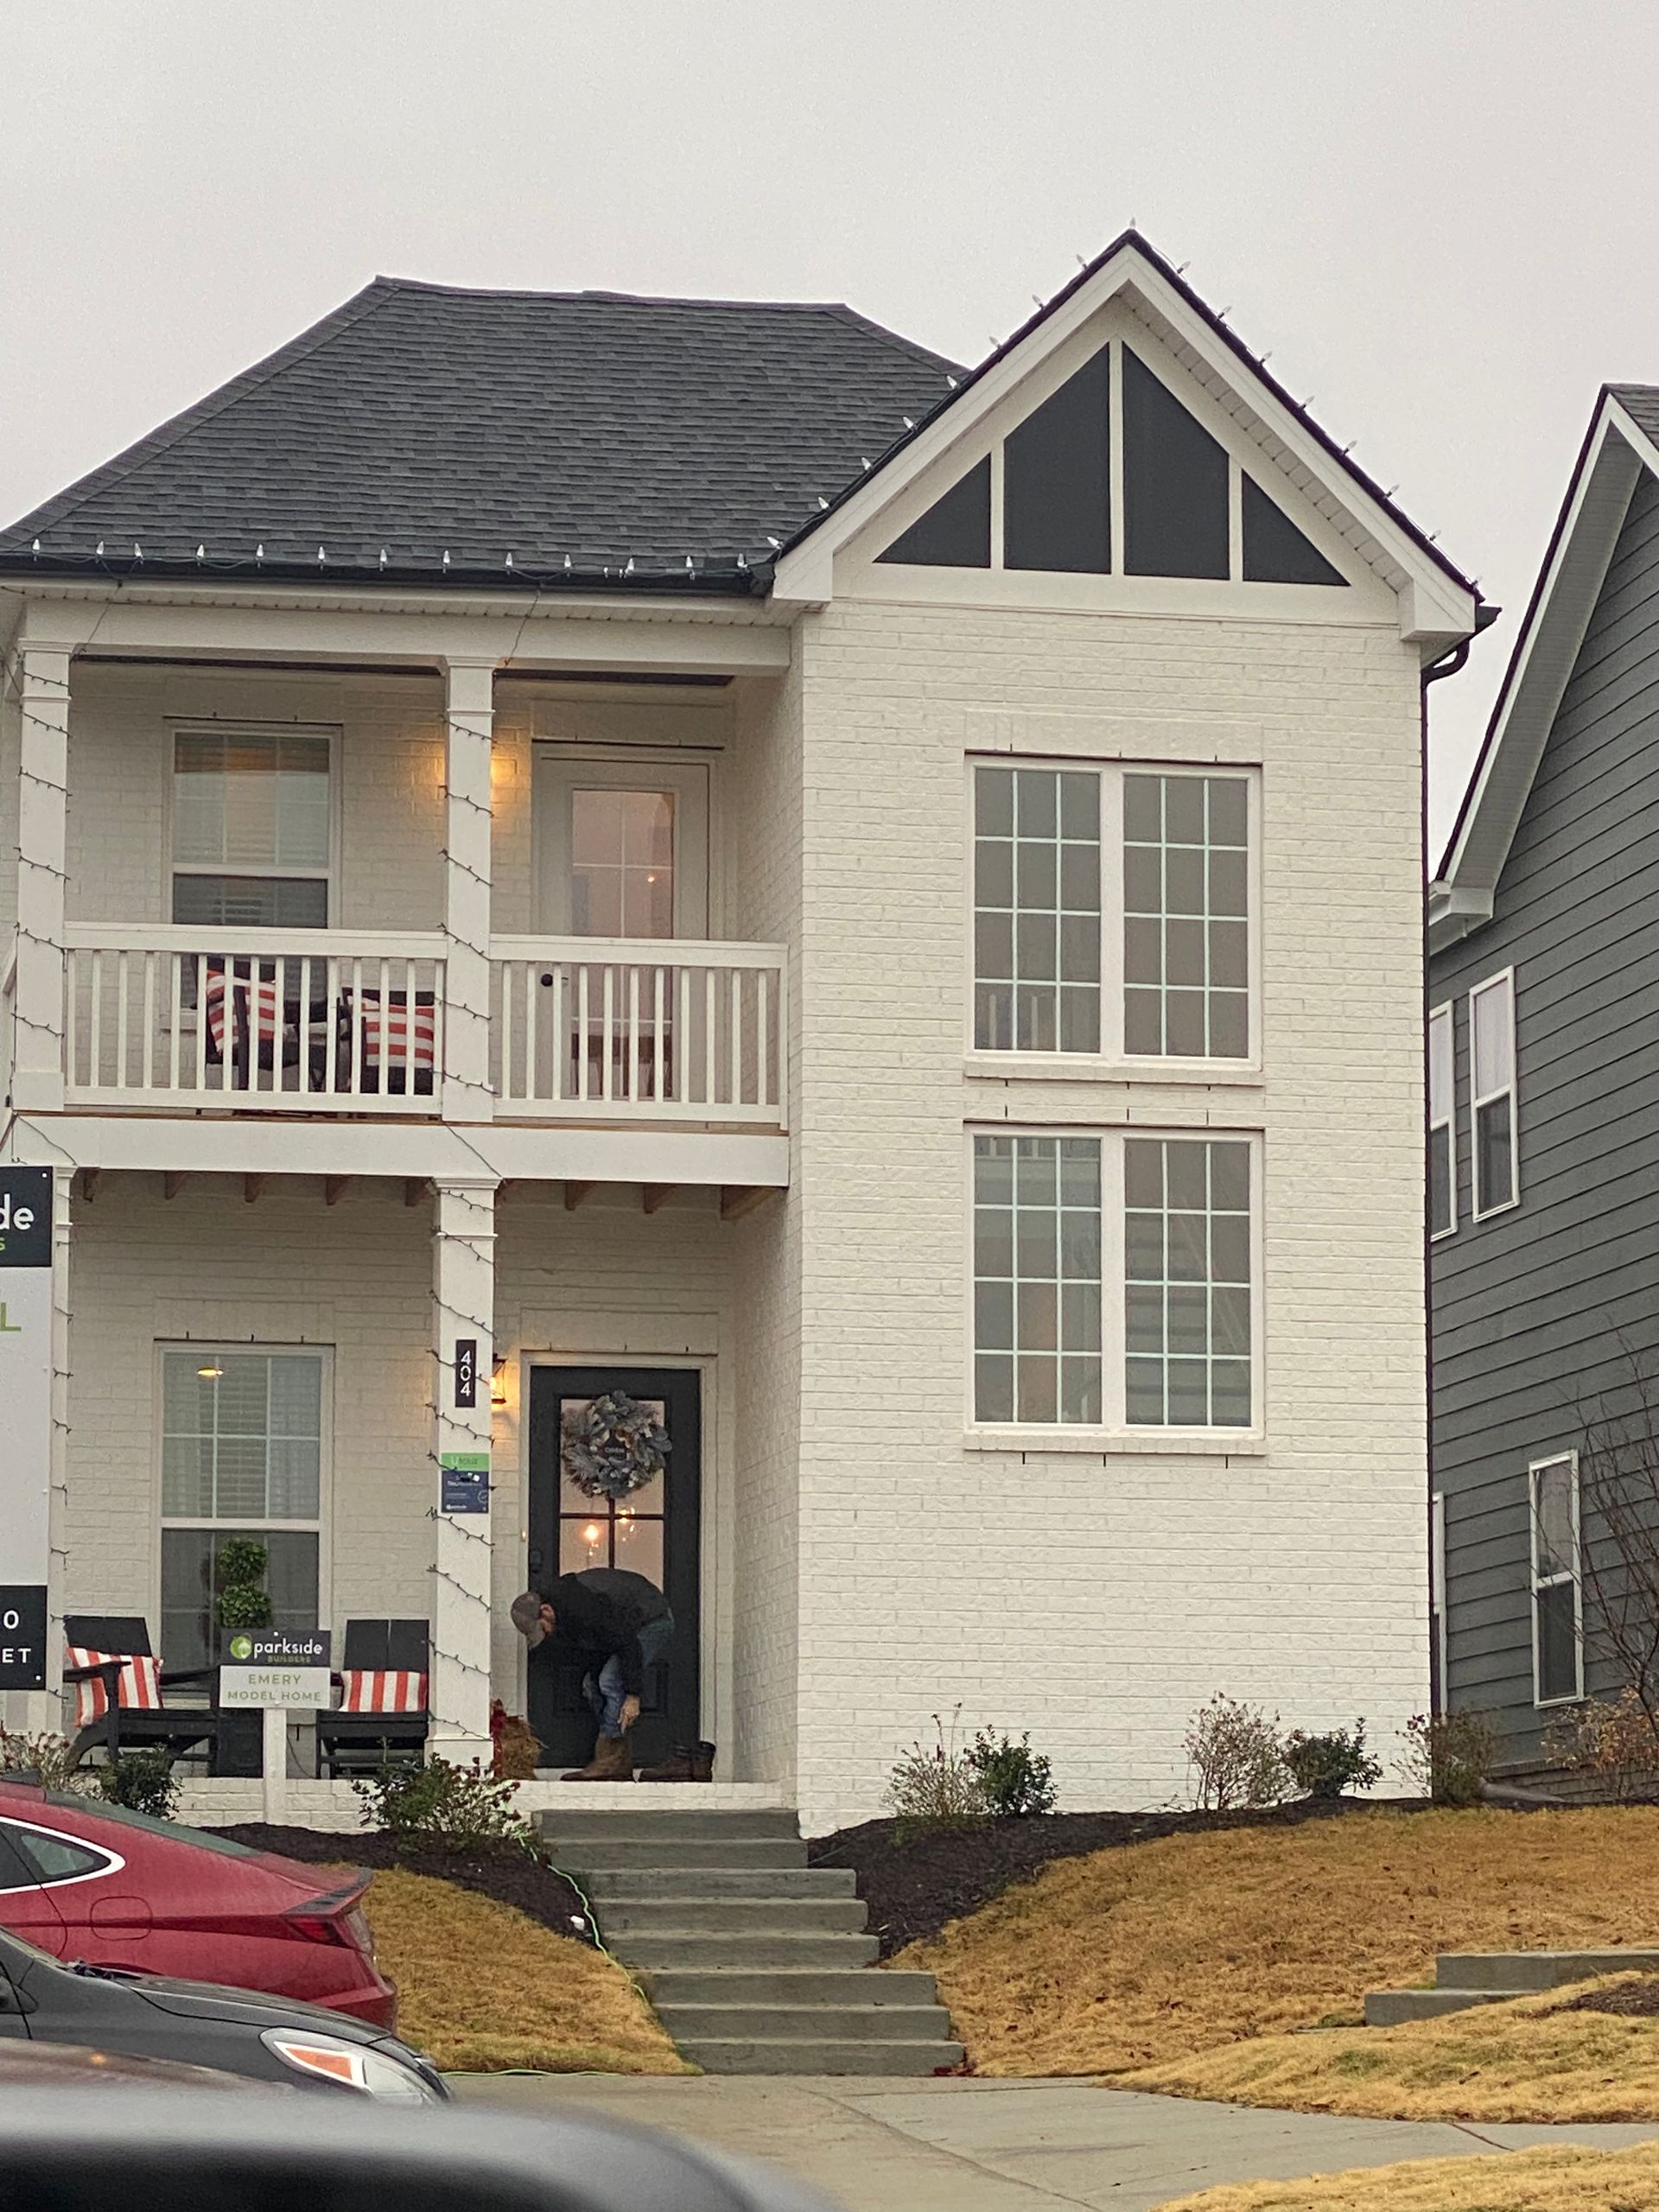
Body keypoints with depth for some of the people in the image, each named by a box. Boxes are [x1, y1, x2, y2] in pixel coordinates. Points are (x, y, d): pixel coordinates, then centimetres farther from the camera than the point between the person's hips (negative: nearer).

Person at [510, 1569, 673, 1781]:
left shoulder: (586, 1607, -35)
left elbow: (629, 1645, -32)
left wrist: (633, 1696, -30)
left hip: (654, 1622, -10)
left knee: (610, 1682, -22)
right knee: (592, 1683, 1)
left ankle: (609, 1761, -20)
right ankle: (622, 1765, 2)